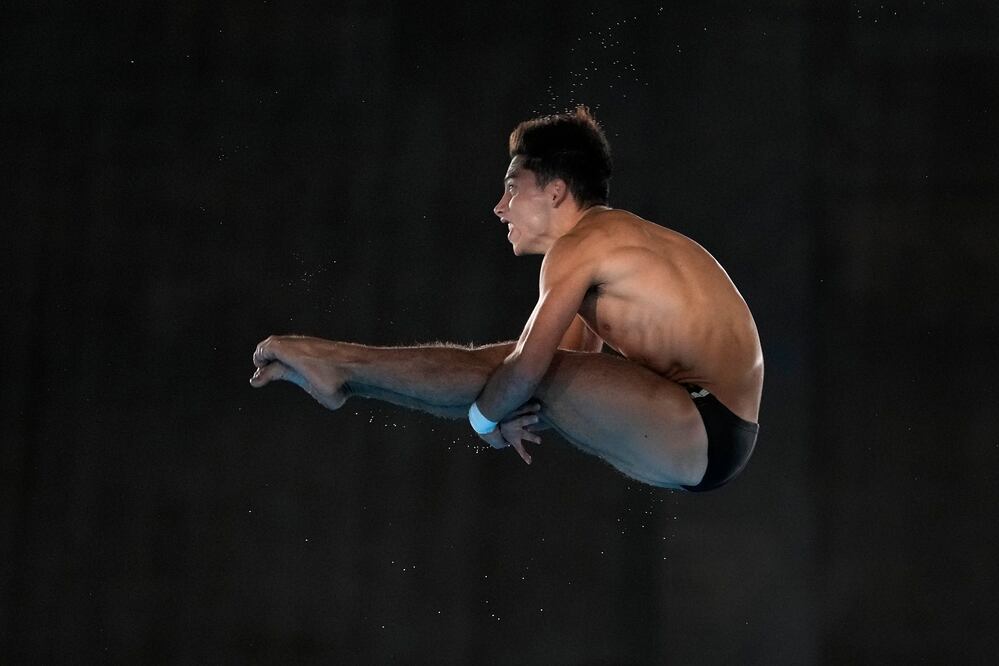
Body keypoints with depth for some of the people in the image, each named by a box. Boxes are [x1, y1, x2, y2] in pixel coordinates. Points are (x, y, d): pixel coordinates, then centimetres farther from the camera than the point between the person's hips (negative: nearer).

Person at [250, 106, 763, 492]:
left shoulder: (579, 245, -12)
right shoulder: (615, 240, 18)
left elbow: (529, 363, -20)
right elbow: (579, 357, 17)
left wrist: (486, 418, -2)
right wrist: (509, 410, 0)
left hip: (704, 433, -9)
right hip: (718, 434, 9)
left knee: (515, 369, -9)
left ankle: (340, 367, 3)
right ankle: (342, 373, 14)